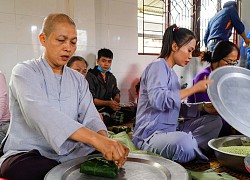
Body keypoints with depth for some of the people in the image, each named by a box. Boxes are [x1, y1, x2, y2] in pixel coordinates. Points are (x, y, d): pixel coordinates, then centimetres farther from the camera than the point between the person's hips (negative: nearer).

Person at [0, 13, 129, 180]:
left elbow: (90, 117, -2)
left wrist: (103, 136, -27)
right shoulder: (24, 72, -7)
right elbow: (40, 112, -26)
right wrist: (95, 138, -39)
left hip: (69, 156, 3)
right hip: (28, 155, -3)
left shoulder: (79, 79, 11)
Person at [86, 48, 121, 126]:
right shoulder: (90, 76, -5)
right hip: (96, 109, -7)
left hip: (109, 109, 7)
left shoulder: (111, 77, 17)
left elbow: (116, 93, 26)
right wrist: (108, 103, -23)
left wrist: (116, 101, 1)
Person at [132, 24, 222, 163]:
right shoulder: (158, 66, -9)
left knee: (215, 121, 6)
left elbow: (177, 107, 17)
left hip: (171, 130, 10)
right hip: (150, 135, -10)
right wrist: (194, 88, -20)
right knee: (183, 141, -40)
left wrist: (203, 107, 4)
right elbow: (158, 100, -27)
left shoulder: (171, 72, 19)